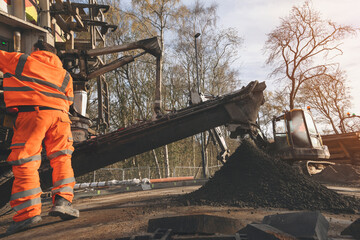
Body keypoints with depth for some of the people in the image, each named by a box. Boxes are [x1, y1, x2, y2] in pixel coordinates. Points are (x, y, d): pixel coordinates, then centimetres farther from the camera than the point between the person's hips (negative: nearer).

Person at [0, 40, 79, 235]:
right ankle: (62, 200, -1)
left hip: (32, 111, -3)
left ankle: (28, 211, -7)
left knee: (26, 162, -2)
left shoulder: (20, 60, 19)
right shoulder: (64, 74, 26)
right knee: (61, 158, 9)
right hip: (59, 114, 4)